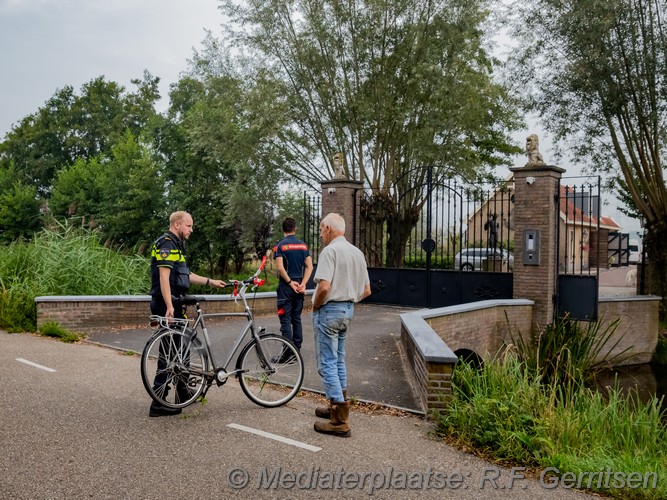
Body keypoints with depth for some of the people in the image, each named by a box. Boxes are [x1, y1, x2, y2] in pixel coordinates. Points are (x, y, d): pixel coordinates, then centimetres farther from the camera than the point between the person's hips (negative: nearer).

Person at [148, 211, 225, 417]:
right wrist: (169, 306, -29)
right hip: (167, 306, -11)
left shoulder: (176, 245, 20)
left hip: (175, 305, 11)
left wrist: (210, 282, 22)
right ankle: (158, 404, -1)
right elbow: (164, 277, -23)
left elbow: (184, 275, 25)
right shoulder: (167, 244, -13)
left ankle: (183, 393, 33)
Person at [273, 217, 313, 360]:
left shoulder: (280, 245, -7)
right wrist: (303, 284, -5)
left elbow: (280, 268, -17)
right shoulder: (303, 245, 7)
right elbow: (309, 266, -1)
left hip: (286, 286, -5)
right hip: (299, 286, 5)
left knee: (286, 320, -2)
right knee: (297, 318, 12)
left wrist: (290, 282, -10)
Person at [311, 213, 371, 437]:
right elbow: (366, 290, 13)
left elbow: (324, 286, -26)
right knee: (338, 360, 21)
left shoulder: (330, 251, -15)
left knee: (327, 363, -4)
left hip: (329, 310, -9)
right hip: (348, 310, 9)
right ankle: (338, 406, 33)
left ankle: (340, 421, -4)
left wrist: (315, 305, -10)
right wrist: (349, 302, 15)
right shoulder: (357, 252, 11)